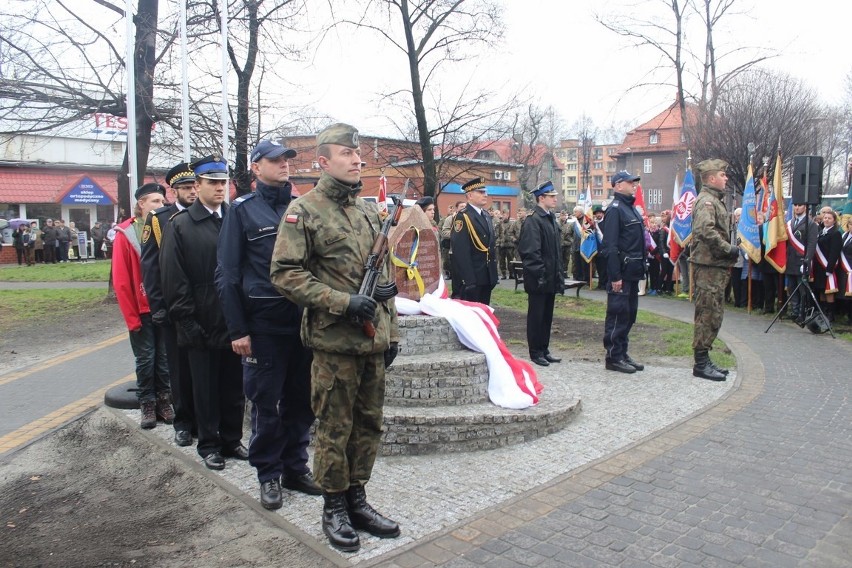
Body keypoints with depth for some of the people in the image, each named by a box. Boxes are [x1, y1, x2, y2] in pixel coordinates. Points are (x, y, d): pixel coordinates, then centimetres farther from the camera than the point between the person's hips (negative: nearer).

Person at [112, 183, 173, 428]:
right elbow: (121, 280, -7)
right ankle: (148, 405, 19)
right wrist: (131, 316, -8)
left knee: (164, 357, 9)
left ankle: (164, 401, 22)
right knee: (145, 358, 7)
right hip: (141, 311, -2)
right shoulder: (126, 233, -6)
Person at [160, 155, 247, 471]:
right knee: (205, 388, 10)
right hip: (202, 325, -2)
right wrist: (187, 321, -10)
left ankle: (232, 440, 28)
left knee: (234, 385, 12)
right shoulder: (180, 225, -1)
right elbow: (174, 279, -5)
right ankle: (209, 445, 25)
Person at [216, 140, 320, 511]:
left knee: (301, 400, 11)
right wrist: (237, 329, -9)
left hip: (304, 319, 4)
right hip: (263, 323, -3)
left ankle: (295, 467, 27)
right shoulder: (243, 210, 1)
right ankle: (269, 474, 21)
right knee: (266, 403, 5)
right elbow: (227, 274, -3)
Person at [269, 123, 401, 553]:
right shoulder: (304, 210, -6)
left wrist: (391, 331, 14)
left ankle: (357, 499, 29)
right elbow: (285, 275, -12)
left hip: (372, 340, 6)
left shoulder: (368, 211, 14)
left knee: (369, 424, 13)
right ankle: (334, 508, 22)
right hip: (334, 342, -6)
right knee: (334, 428, 5)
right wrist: (343, 302, -19)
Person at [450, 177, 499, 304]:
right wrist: (468, 280, -23)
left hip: (487, 277, 8)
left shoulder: (487, 216, 15)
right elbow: (460, 252, -20)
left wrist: (493, 274, 16)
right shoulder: (463, 217, -13)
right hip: (471, 278, -8)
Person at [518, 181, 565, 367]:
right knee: (536, 315, 2)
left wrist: (560, 273, 15)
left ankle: (544, 350, 24)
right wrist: (540, 275, -21)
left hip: (551, 278, 9)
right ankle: (535, 352, 11)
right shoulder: (533, 220, -14)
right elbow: (531, 251, -20)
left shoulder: (551, 219, 14)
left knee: (547, 315, 14)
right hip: (539, 279, -9)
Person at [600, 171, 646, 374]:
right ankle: (613, 357, 5)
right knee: (618, 315, -3)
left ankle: (622, 353, 23)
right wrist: (615, 276, -22)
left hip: (633, 272, 10)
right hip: (622, 272, -10)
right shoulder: (615, 209, -12)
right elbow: (610, 246, -19)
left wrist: (641, 269, 16)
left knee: (629, 314, 14)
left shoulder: (632, 208, 17)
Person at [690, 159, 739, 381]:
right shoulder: (706, 201, -12)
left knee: (713, 314, 14)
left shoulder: (714, 200, 21)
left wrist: (729, 251, 11)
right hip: (709, 266, -11)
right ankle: (701, 363, -1)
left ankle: (704, 359, 21)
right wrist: (729, 249, -19)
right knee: (708, 314, -7)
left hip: (716, 266, 11)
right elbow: (705, 231, -27)